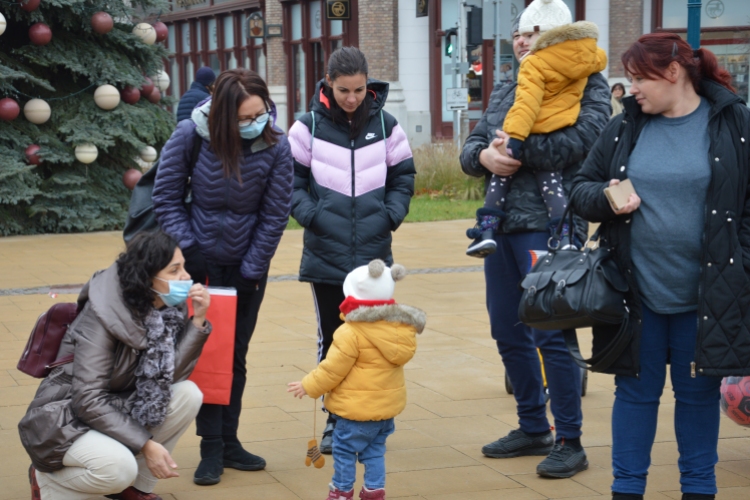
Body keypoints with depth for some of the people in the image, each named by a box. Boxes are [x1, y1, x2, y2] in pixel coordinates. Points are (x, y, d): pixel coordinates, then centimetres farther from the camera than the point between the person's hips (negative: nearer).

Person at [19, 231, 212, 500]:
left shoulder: (166, 309, -5)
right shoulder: (102, 317, -25)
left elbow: (169, 376, -14)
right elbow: (89, 401, -28)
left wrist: (198, 319, -22)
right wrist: (146, 444, -30)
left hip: (116, 409, 7)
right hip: (67, 420, -7)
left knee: (188, 394, -15)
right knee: (119, 465, -34)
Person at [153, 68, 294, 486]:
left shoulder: (276, 145, -16)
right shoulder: (190, 136, -17)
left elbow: (275, 214, -9)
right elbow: (167, 197, -7)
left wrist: (252, 270, -9)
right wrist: (187, 250, -12)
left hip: (247, 266, 1)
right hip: (201, 261, -1)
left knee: (236, 357, 10)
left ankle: (229, 442, 21)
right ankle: (211, 448, 5)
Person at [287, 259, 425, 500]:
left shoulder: (352, 333, -21)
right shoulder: (402, 328, 0)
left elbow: (333, 369, -16)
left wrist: (309, 386, -4)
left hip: (357, 408, -7)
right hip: (387, 405, 7)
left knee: (345, 449, 9)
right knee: (374, 449, 19)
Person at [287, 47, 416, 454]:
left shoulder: (385, 125, 2)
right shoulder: (309, 126, -3)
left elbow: (403, 177, 10)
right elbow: (291, 180, 2)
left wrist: (390, 216, -3)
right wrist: (311, 216, -10)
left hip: (373, 255, 1)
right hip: (325, 255, -1)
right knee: (332, 340, 7)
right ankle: (335, 420, 16)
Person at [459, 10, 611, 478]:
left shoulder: (586, 84, -3)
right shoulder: (503, 93, 19)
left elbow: (582, 139, -20)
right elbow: (471, 148, 14)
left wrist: (517, 146, -13)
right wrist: (485, 155, -9)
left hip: (550, 224, -7)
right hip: (502, 223, 8)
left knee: (551, 333, -7)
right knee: (508, 332, 13)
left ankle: (569, 441, 4)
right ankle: (533, 429, 27)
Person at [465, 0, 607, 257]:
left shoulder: (534, 63, -13)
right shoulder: (586, 56, 5)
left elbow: (527, 103, -24)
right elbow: (600, 57, 30)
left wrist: (514, 136, -29)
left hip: (532, 137, -5)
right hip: (560, 133, 5)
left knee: (501, 177, 9)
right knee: (550, 182, 10)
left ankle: (487, 229, 3)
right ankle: (564, 237, -5)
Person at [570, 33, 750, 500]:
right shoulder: (624, 129, 5)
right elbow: (582, 187, 11)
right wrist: (604, 197, -11)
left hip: (706, 297, -2)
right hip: (638, 291, 2)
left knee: (698, 393, 10)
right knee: (636, 390, 9)